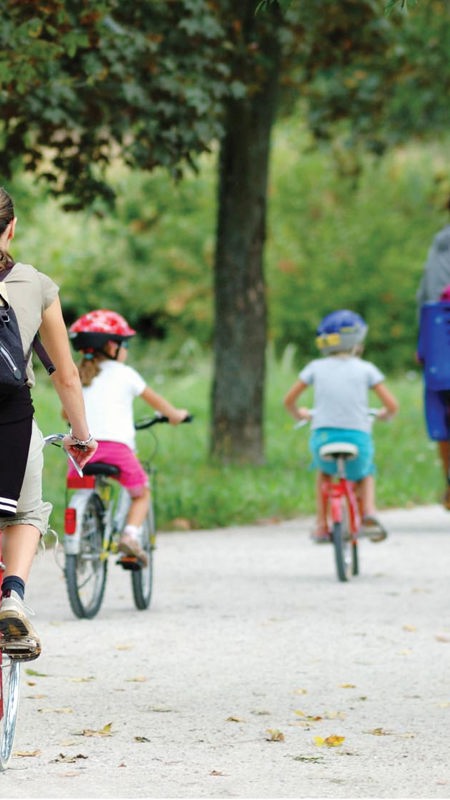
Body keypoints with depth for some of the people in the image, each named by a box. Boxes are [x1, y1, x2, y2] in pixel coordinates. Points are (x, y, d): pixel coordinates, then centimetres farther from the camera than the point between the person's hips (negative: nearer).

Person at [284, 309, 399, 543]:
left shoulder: (316, 368, 7)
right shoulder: (366, 369, 3)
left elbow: (289, 401, 12)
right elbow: (392, 405, 0)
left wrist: (298, 414, 34)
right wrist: (385, 414, 24)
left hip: (322, 437, 1)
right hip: (358, 439, -1)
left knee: (323, 468, 36)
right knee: (365, 472, 33)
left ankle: (321, 525, 31)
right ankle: (369, 511, 6)